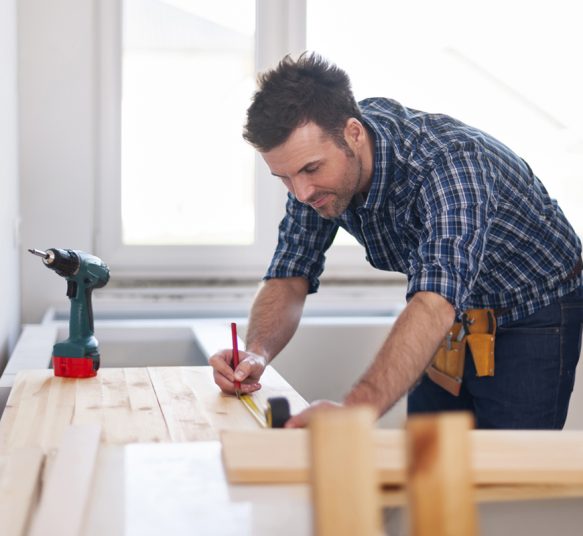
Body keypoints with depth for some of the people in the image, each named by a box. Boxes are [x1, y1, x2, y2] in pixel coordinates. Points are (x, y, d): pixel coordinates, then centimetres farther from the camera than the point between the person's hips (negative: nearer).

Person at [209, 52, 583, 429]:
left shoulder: (450, 161, -38)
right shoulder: (316, 162, -16)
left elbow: (435, 307, -51)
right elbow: (289, 278, -10)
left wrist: (354, 411, -65)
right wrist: (257, 353, -32)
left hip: (531, 317, -5)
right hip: (451, 320, 6)